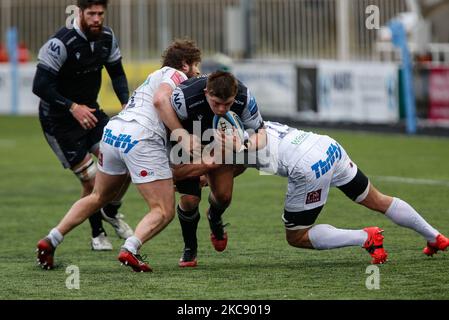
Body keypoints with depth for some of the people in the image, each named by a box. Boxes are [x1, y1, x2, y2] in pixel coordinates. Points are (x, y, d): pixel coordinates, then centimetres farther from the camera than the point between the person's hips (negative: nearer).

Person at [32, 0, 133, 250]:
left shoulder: (107, 37, -3)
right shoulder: (61, 44, -25)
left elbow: (116, 72, 11)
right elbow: (40, 86, -25)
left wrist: (127, 102, -5)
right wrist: (72, 107, -30)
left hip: (89, 111, 6)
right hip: (59, 121, -6)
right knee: (92, 180, -7)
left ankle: (111, 212, 19)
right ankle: (97, 235, 16)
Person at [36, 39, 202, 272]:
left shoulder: (157, 75, 32)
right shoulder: (177, 75, 6)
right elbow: (160, 100, -15)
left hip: (113, 130, 8)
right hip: (142, 139, -8)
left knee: (99, 197, 27)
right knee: (164, 212, -5)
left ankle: (51, 240, 23)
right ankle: (130, 249, -26)